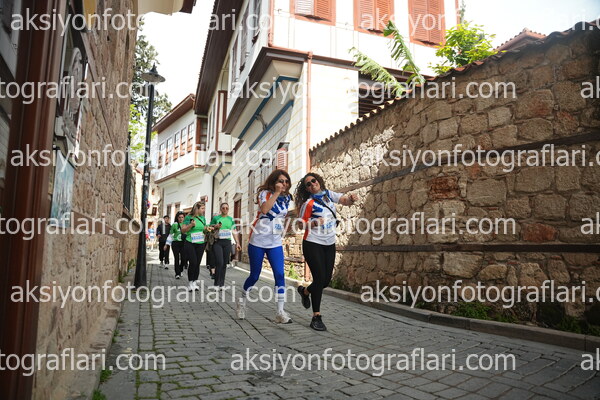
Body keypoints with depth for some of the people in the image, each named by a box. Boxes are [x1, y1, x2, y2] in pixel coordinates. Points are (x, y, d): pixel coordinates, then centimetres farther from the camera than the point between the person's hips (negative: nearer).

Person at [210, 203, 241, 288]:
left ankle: (222, 284, 13)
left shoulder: (231, 219, 13)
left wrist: (237, 243, 8)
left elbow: (234, 232, 15)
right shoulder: (215, 218, 6)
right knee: (219, 262, -13)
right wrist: (215, 226, -9)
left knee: (224, 263, 3)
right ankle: (216, 283, -3)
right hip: (217, 242, -3)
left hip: (227, 242, 3)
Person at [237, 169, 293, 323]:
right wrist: (276, 192, -23)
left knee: (280, 274, -10)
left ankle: (280, 312, -6)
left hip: (275, 243, 4)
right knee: (254, 275, 7)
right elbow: (264, 209, -27)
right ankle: (242, 301, 33)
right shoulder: (265, 193, -6)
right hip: (258, 241, -3)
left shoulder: (287, 198, 8)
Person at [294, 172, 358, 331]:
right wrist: (314, 223, -25)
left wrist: (351, 199, -25)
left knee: (326, 280, 7)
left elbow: (345, 201, -3)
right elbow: (302, 223, -6)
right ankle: (316, 317, -1)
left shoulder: (329, 194, 5)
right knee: (320, 277, -12)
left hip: (329, 244, 6)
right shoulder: (309, 203, -10)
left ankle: (305, 291, 38)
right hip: (313, 244, -6)